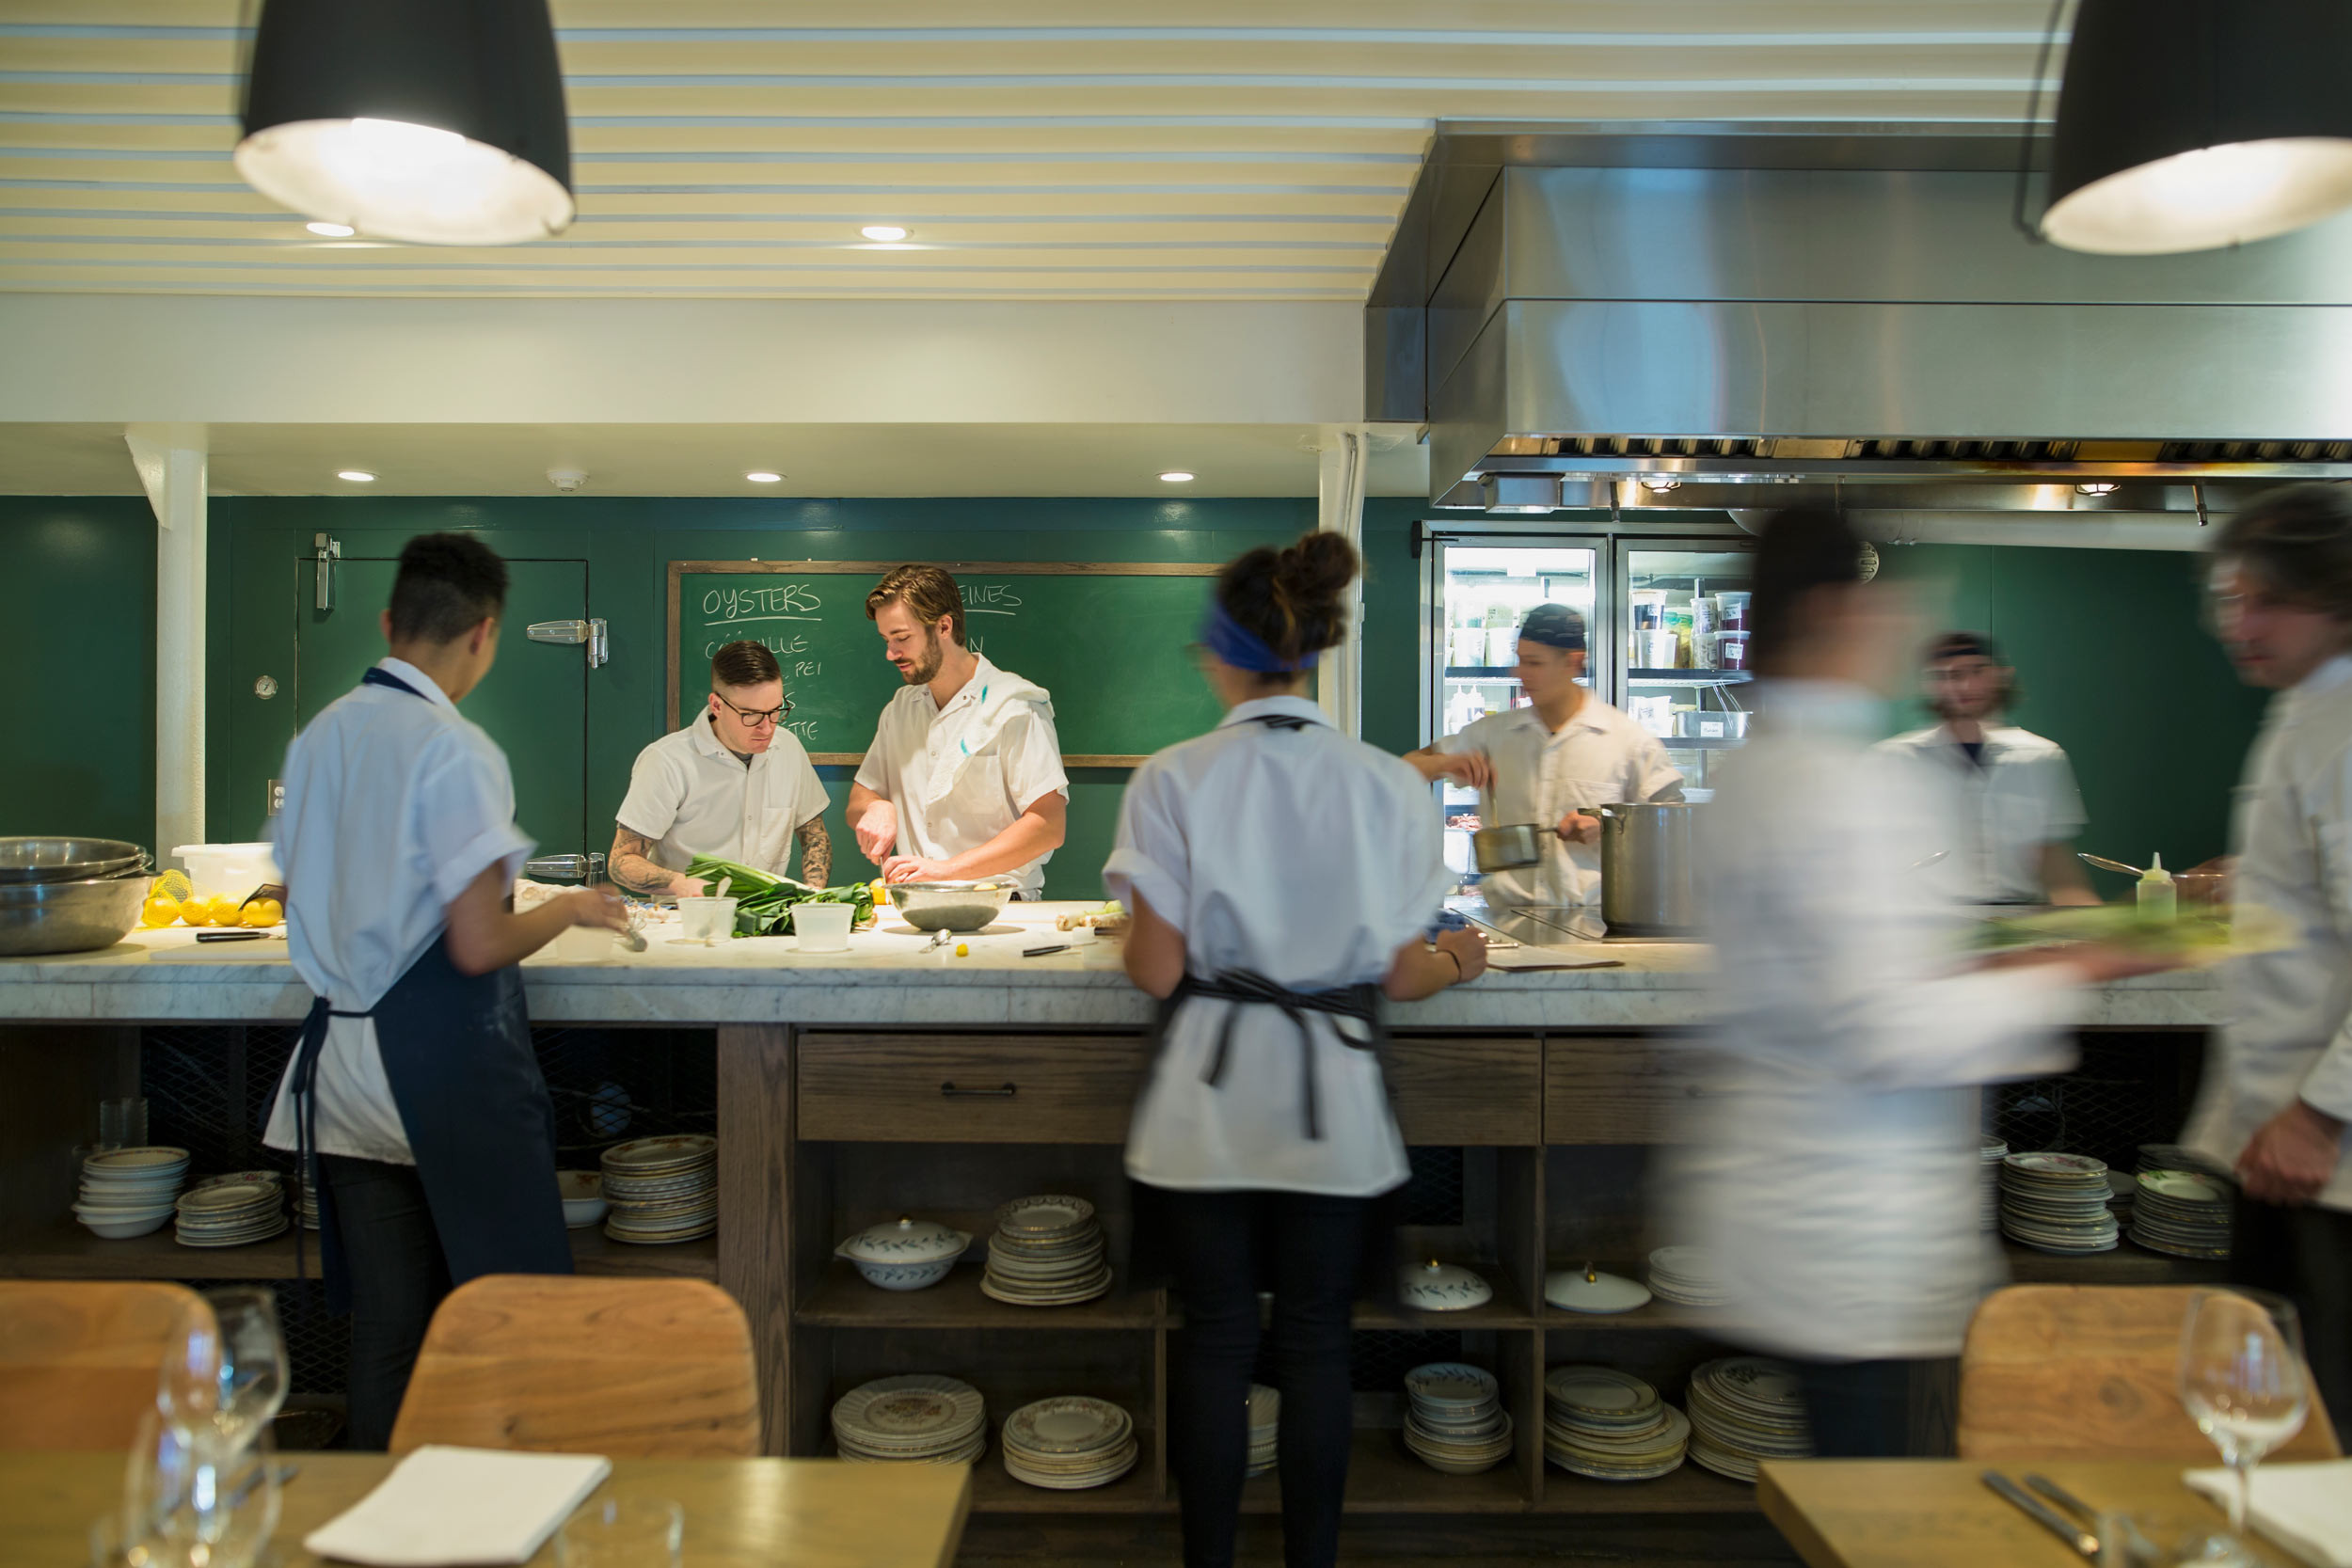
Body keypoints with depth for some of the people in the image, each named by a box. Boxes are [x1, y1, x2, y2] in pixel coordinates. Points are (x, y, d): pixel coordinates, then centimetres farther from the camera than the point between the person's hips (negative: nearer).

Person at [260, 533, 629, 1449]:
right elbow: (480, 946, -19)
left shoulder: (317, 737, 7)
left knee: (385, 1324, 15)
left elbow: (301, 898, 15)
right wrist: (568, 911, -2)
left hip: (342, 1058, 7)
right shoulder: (457, 753, -15)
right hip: (446, 1064, -7)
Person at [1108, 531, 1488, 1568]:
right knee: (1316, 1341, 15)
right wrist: (1459, 962, 19)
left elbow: (1157, 971, -11)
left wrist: (1123, 938, 12)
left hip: (1211, 1098, -1)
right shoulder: (1387, 784, -5)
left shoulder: (1173, 780, -11)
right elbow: (1398, 975, -3)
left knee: (1216, 1338, 12)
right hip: (1334, 1102, 2)